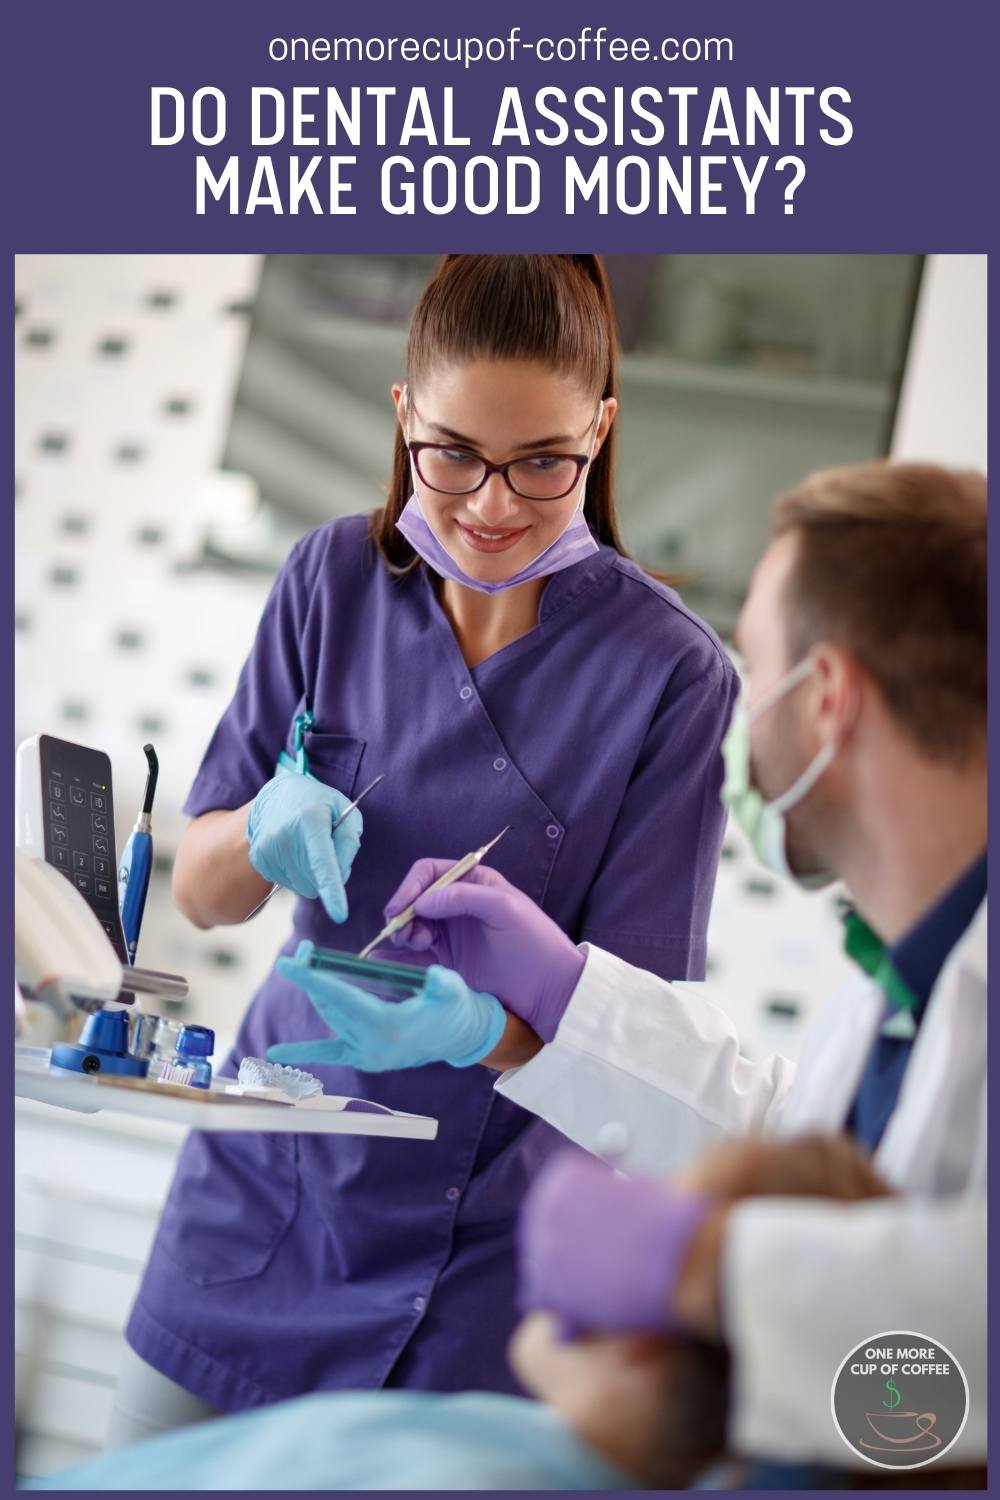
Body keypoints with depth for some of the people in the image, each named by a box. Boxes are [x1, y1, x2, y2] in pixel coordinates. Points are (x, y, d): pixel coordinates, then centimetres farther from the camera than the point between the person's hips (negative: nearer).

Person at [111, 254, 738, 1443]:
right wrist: (269, 831, -23)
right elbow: (200, 892, 0)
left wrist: (470, 1021, -33)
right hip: (271, 1179, 4)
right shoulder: (335, 579, -4)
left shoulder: (673, 674, -15)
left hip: (479, 1241, -3)